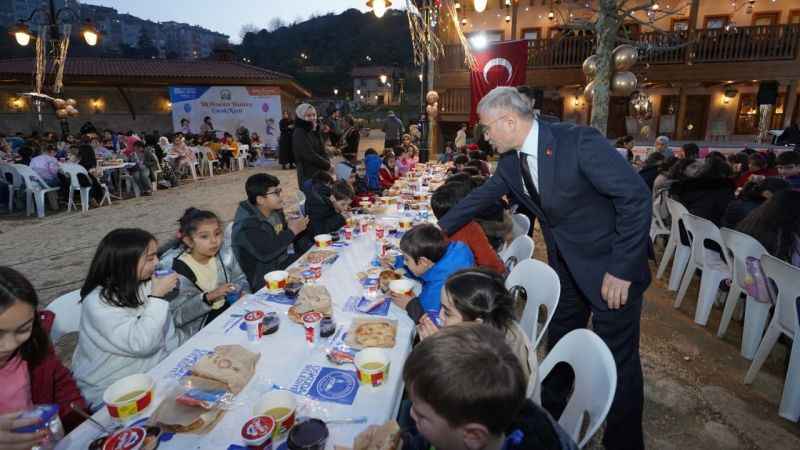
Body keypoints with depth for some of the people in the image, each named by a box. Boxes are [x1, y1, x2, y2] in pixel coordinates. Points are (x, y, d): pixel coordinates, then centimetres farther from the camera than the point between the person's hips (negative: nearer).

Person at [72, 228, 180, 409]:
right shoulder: (98, 302, -18)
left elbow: (168, 334, 8)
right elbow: (142, 344, -27)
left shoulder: (147, 283, -2)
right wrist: (157, 297, -23)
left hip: (157, 374, 6)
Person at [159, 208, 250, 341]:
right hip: (197, 331, -5)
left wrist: (243, 294, -12)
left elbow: (240, 280, 9)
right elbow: (174, 316, -18)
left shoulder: (224, 249, -4)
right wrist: (209, 297, -28)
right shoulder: (171, 267, -18)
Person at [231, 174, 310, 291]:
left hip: (284, 262, 8)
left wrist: (296, 226, -5)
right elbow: (265, 253, -31)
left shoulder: (275, 211, 3)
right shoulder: (246, 224, -22)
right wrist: (292, 231, -24)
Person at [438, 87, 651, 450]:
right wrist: (439, 228, 16)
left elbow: (636, 198, -24)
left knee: (618, 360, 4)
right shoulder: (512, 161, -3)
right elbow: (481, 197, 11)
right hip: (566, 264, 7)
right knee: (558, 348, 20)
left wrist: (622, 269, -22)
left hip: (611, 266, -7)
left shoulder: (580, 142, -25)